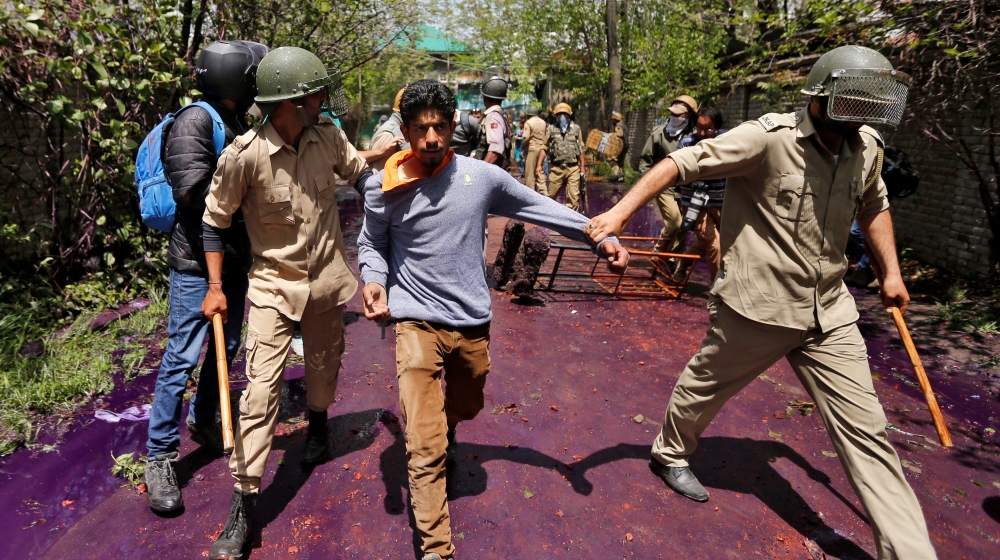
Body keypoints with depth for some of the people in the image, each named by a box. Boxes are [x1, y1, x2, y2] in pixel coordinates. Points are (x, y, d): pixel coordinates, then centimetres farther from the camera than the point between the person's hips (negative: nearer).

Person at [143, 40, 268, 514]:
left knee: (225, 347, 16)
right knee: (182, 357, -4)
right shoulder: (195, 121, -14)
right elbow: (195, 190, -23)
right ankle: (160, 457, 9)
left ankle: (203, 422, 35)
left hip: (234, 257, 8)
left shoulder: (237, 123, 12)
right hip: (197, 261, -8)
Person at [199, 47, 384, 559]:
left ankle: (318, 429, 54)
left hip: (327, 277, 5)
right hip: (274, 284, -4)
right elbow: (215, 221, -7)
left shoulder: (327, 138, -6)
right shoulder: (244, 156, -20)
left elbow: (357, 171, 17)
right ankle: (243, 506, 4)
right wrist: (215, 287, -6)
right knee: (261, 388, -8)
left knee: (324, 365, 22)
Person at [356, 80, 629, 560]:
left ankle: (445, 435, 64)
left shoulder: (481, 176, -6)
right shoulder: (384, 186, -7)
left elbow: (541, 209, 3)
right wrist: (373, 281, -13)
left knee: (465, 408, 28)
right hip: (417, 322, -2)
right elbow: (372, 244, 7)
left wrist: (599, 236, -1)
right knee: (424, 448, -5)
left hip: (472, 322, 3)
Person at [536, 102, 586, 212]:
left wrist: (582, 166, 8)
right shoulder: (551, 129, 5)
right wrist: (539, 165, -4)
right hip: (556, 168, 0)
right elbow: (544, 148, 5)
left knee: (573, 197, -3)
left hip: (573, 169, 0)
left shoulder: (576, 129, 7)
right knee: (551, 195, 8)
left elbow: (581, 149, 11)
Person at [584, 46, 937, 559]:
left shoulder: (866, 148, 5)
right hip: (755, 306, -5)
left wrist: (891, 273, 21)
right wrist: (620, 211, -29)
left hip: (829, 313, 6)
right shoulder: (768, 137, -16)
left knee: (864, 429, 5)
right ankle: (670, 456, 46)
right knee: (704, 387, 17)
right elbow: (683, 163, -20)